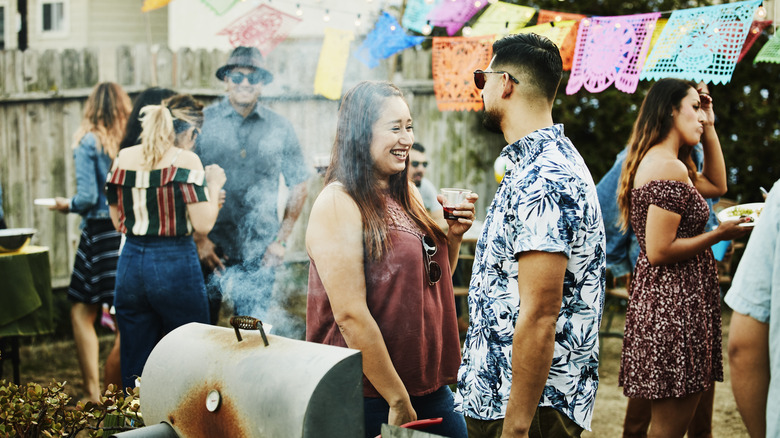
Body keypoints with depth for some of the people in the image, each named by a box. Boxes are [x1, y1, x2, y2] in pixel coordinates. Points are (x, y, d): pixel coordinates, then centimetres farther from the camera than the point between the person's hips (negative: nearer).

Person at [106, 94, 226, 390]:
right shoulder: (185, 160, -9)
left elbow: (118, 221, 13)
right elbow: (203, 223, -14)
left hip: (130, 264, 5)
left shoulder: (123, 158, 7)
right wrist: (214, 186, 2)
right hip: (175, 264, -5)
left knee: (134, 368, 11)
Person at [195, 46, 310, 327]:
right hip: (211, 247, -1)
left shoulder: (280, 129, 5)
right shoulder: (203, 122, 0)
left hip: (260, 252, 1)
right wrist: (199, 238, -7)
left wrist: (281, 240, 5)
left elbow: (298, 186, 12)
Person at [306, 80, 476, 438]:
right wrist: (398, 402, -18)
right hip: (370, 399, -7)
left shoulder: (408, 196, 9)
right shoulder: (337, 203, -14)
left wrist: (454, 234, 2)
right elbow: (350, 315, -20)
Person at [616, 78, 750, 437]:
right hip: (675, 303, -11)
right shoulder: (669, 168, -17)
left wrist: (709, 127, 21)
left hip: (662, 297, 11)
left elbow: (716, 184, 27)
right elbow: (659, 251, -21)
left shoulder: (657, 161, 14)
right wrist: (719, 235, -12)